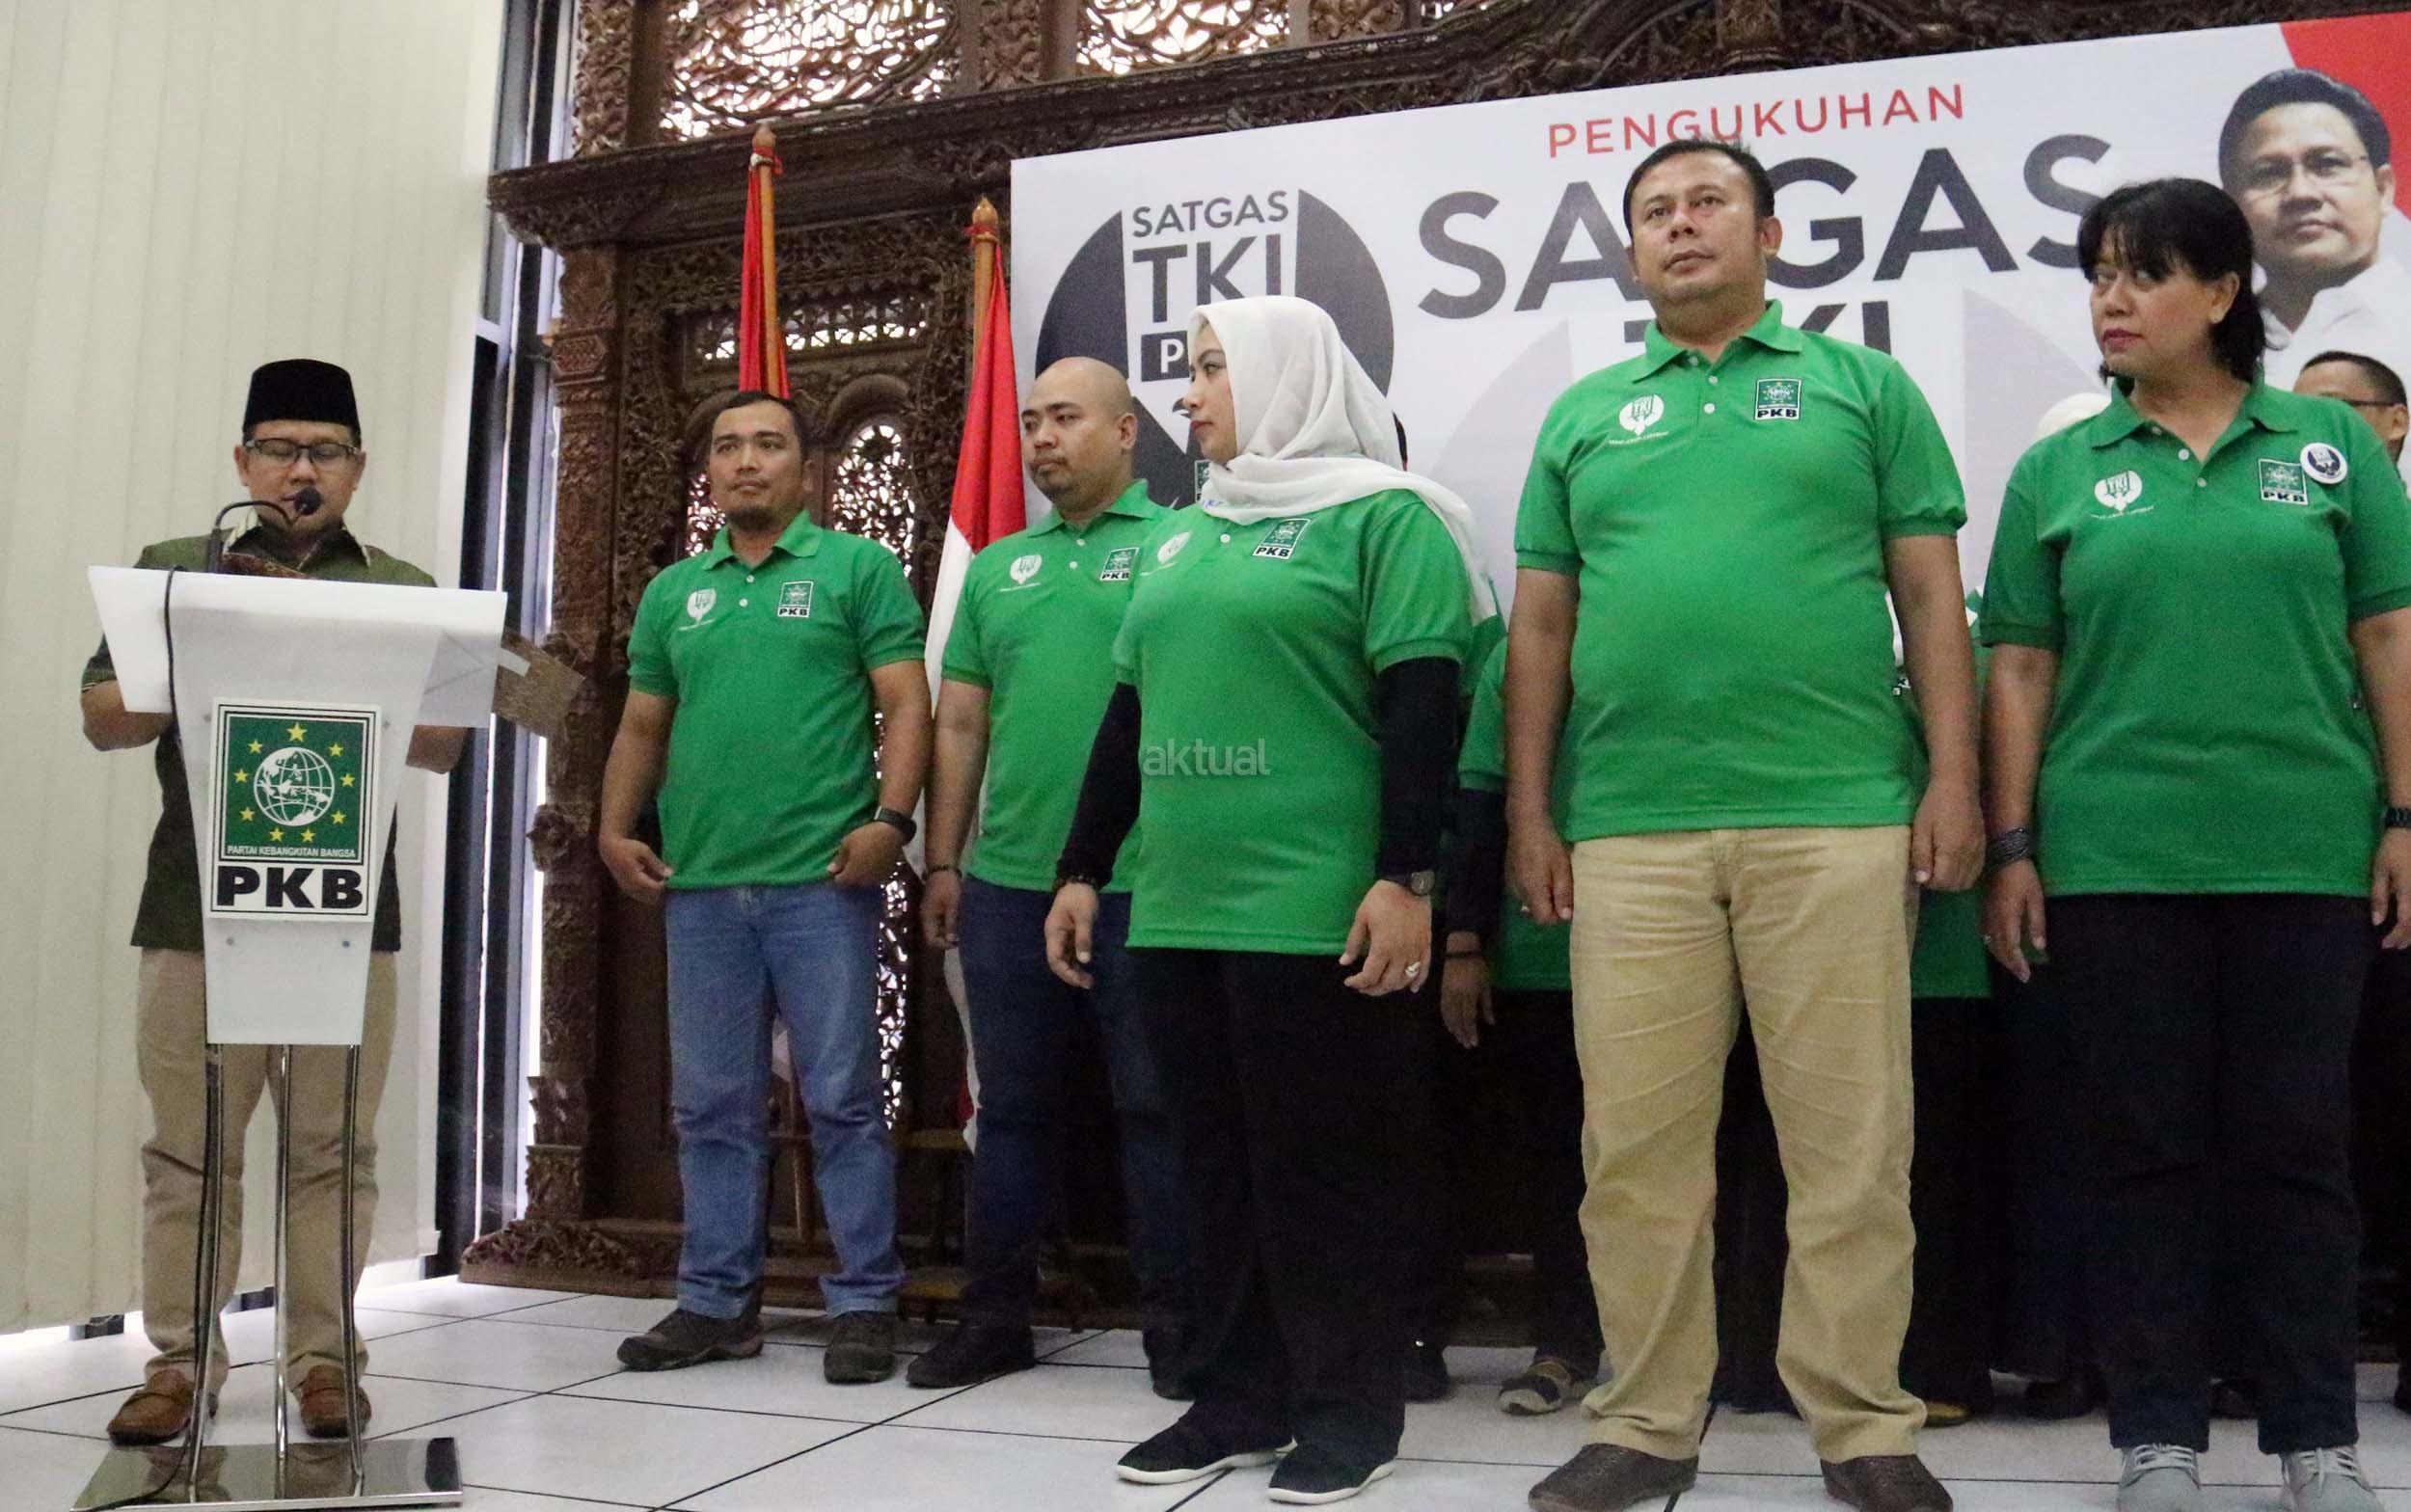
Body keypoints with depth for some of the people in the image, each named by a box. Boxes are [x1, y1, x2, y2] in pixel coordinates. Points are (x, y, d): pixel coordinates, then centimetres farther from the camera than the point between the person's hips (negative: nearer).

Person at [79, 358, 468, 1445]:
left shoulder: (405, 592, 13)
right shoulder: (174, 571, 14)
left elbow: (445, 746, 6)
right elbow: (103, 718, 8)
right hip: (196, 906, 1)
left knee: (333, 1149, 2)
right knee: (189, 1148, 4)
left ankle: (324, 1357, 10)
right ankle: (179, 1361, 14)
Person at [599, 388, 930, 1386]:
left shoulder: (857, 568, 3)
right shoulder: (672, 592, 17)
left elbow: (905, 704, -4)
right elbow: (642, 725, 20)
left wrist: (890, 817, -16)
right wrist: (616, 829, 7)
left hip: (823, 880, -4)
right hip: (700, 886, 5)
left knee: (842, 1098, 0)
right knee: (713, 1105, 10)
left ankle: (864, 1304, 10)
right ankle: (717, 1302, 21)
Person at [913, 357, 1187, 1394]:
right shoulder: (995, 568, 16)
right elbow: (959, 725, 16)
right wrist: (943, 863, 11)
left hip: (1143, 884, -5)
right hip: (1007, 884, 5)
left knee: (1155, 1105, 5)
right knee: (1013, 1106, 13)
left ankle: (1174, 1321, 17)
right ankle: (995, 1314, 25)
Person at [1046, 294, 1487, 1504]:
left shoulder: (1380, 515, -2)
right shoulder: (1179, 536, 20)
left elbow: (1420, 705, -10)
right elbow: (1129, 712, 21)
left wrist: (1406, 876, -18)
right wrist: (1082, 869, 19)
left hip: (1315, 908, -7)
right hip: (1177, 908, 7)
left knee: (1326, 1167, 1)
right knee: (1216, 1166, 11)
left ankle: (1350, 1408, 14)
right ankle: (1240, 1396, 23)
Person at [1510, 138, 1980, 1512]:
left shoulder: (1864, 386, 12)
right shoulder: (1584, 415, 17)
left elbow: (1931, 596, 7)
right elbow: (1542, 625, 14)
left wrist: (1954, 781, -2)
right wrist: (1530, 811, 8)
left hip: (1838, 815, -1)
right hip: (1629, 829, 2)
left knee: (1851, 1141, 2)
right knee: (1639, 1144, 5)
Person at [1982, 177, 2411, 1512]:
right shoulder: (2058, 471, 6)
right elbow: (2021, 668, 4)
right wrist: (2011, 848, -1)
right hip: (2116, 861, 0)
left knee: (2297, 1145, 7)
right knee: (2147, 1149, 5)